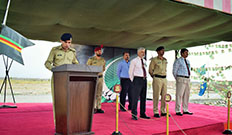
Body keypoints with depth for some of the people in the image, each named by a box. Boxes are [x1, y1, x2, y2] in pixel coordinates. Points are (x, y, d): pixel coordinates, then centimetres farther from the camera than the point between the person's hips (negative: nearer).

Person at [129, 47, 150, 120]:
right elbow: (130, 72, -1)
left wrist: (145, 79, 12)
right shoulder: (134, 61, -3)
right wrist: (132, 81, -3)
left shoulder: (144, 61, 13)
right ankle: (134, 114, -1)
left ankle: (142, 114, 18)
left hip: (144, 80, 6)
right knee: (135, 97, -8)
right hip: (137, 79, -6)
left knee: (143, 97, 9)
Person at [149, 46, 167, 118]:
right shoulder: (154, 60, -3)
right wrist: (154, 78, 1)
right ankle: (156, 112, 2)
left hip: (164, 79, 6)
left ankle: (163, 111, 16)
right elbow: (150, 70, -2)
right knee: (156, 96, -4)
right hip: (157, 78, -6)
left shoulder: (165, 60, 15)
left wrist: (165, 75, 15)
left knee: (164, 95, 7)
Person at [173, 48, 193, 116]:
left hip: (187, 80, 8)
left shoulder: (187, 61, 17)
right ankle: (178, 111, -1)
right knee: (179, 95, -6)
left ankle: (185, 110, 17)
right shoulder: (178, 61, -6)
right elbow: (174, 71, -5)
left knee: (186, 95, 9)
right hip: (181, 79, -8)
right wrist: (178, 80, 0)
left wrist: (188, 78, 16)